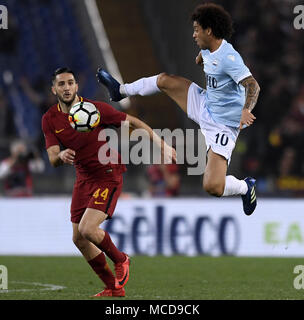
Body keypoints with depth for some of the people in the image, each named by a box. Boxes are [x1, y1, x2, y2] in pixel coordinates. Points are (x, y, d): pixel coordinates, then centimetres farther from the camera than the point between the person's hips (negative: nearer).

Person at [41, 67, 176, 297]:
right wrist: (61, 156, -32)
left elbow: (131, 121, -6)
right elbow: (53, 159, -7)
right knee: (78, 239, 5)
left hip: (108, 176, -6)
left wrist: (161, 144, -8)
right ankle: (114, 288, 19)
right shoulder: (50, 119, -2)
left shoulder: (96, 108, -14)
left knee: (87, 229, -20)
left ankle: (121, 260, 9)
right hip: (83, 179, 6)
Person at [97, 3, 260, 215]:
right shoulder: (209, 50, 2)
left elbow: (253, 85, -35)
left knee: (212, 187, -20)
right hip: (205, 106, 9)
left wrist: (246, 110, -48)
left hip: (223, 125, -9)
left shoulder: (229, 57, -25)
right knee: (165, 80, 14)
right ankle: (122, 90, 40)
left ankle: (245, 187, 12)